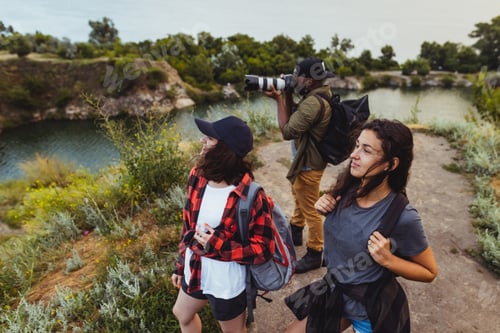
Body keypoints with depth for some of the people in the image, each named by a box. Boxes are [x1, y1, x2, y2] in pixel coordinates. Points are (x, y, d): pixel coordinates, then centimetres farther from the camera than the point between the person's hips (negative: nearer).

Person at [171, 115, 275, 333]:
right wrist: (181, 264, 11)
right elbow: (189, 222, 2)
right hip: (195, 271, 6)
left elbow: (264, 249, -20)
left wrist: (218, 246, -29)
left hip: (227, 284, -6)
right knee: (182, 314, 33)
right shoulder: (198, 176, -11)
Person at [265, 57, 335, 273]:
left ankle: (314, 254, 23)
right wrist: (287, 94, -4)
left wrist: (278, 99, -19)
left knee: (310, 209, 4)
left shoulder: (313, 102, -28)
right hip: (306, 159, 11)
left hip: (308, 164, -11)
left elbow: (287, 130, -26)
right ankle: (295, 233, 50)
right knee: (298, 197, 27)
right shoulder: (320, 93, 4)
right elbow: (293, 117, 9)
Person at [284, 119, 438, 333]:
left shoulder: (403, 217, -28)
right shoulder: (347, 185, -15)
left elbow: (429, 272, -12)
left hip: (370, 309, -4)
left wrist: (387, 259, -27)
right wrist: (324, 208, -14)